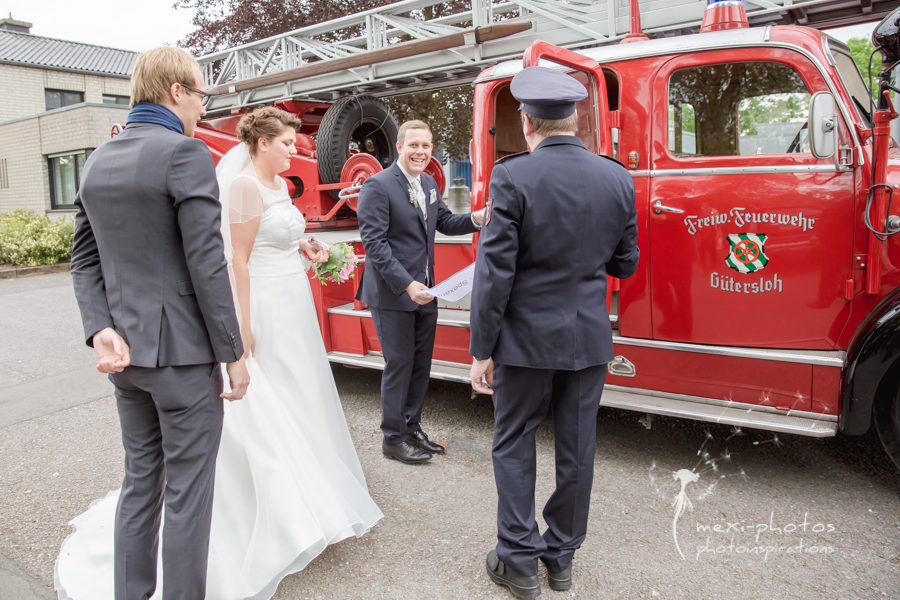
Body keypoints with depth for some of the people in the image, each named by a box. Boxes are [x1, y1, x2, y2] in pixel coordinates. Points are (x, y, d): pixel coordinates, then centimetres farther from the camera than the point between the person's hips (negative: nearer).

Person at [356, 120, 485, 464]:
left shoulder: (429, 183, 12)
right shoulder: (378, 185, -13)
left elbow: (445, 223, 18)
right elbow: (374, 243, -18)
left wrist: (476, 219, -3)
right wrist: (406, 285, -25)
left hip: (423, 292, 8)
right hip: (392, 295, -7)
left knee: (421, 364, 15)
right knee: (399, 365, 1)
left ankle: (412, 428, 32)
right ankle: (393, 439, 17)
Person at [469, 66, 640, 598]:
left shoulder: (513, 177, -13)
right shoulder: (619, 179, 0)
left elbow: (495, 271, -14)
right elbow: (625, 263, 7)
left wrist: (482, 349, -7)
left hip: (526, 336, -4)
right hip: (590, 337, 4)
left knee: (514, 445, 12)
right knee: (577, 449, 15)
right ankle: (562, 556, 31)